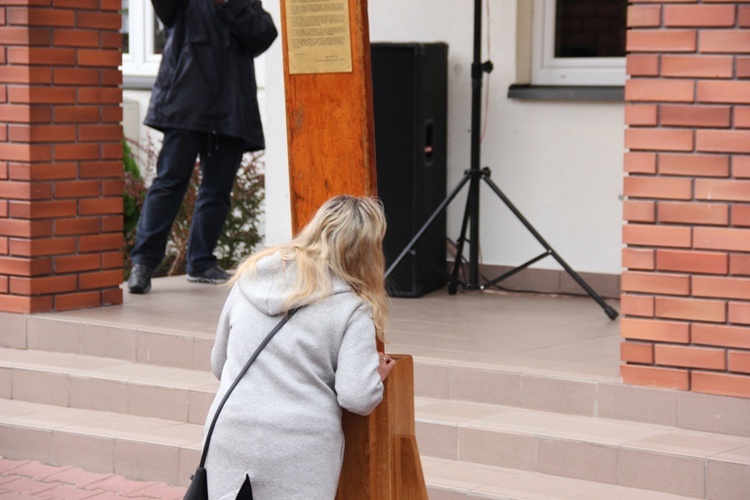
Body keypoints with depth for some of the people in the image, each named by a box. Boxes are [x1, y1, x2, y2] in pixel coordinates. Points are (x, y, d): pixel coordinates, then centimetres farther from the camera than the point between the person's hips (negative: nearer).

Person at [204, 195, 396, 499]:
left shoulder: (251, 275, 11)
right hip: (299, 452, -4)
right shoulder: (351, 307, -3)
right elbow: (357, 397, -10)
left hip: (229, 439, 4)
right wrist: (378, 374, 10)